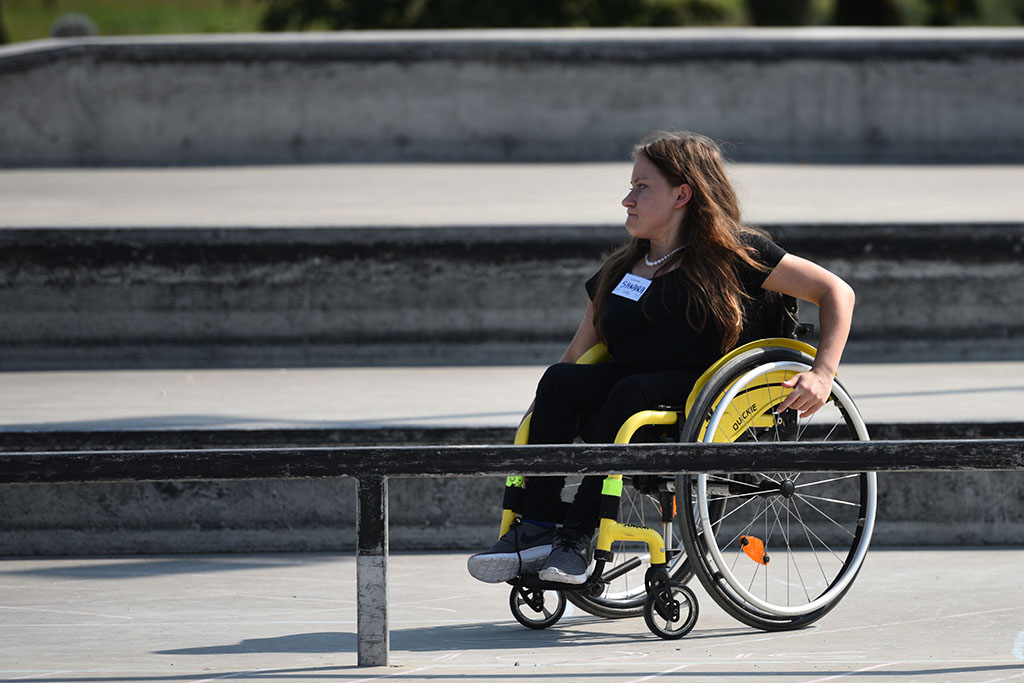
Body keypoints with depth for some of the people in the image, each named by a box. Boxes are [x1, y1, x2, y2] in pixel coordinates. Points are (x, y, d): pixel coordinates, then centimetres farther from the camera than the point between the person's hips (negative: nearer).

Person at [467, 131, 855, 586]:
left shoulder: (733, 254, 4)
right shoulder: (619, 271, 22)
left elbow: (836, 292, 1)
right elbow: (578, 353, 24)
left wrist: (823, 373, -12)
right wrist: (538, 420, 11)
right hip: (623, 389, 6)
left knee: (631, 392, -35)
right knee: (559, 382, -23)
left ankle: (578, 539, -37)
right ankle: (536, 526, -30)